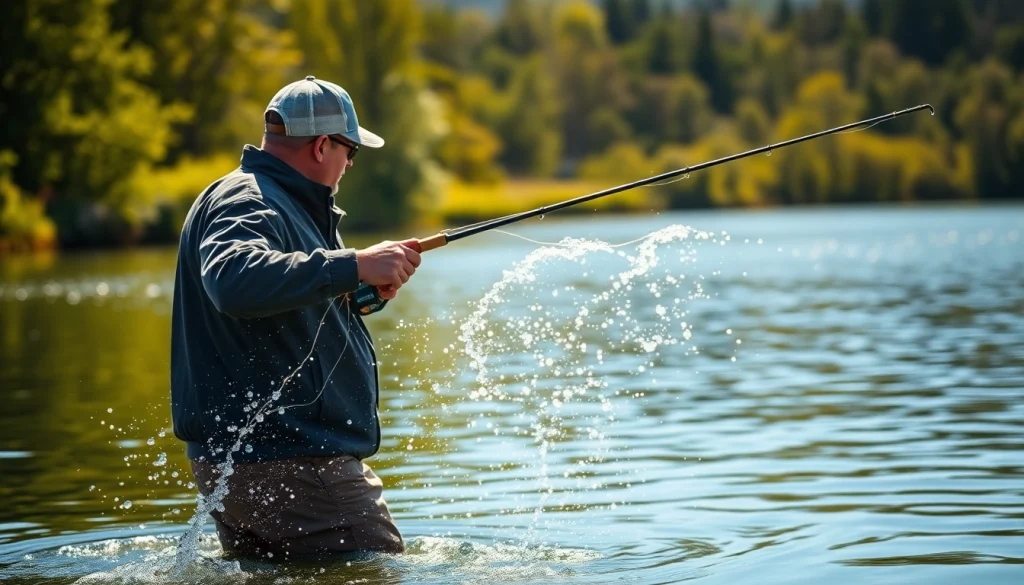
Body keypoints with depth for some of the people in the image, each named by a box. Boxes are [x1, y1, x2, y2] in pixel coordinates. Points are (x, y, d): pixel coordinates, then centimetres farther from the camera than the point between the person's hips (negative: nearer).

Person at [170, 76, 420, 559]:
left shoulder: (284, 204, 21)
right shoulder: (244, 204, -15)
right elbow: (235, 279, -37)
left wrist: (365, 288, 11)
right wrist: (353, 266, -35)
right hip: (285, 465, -11)